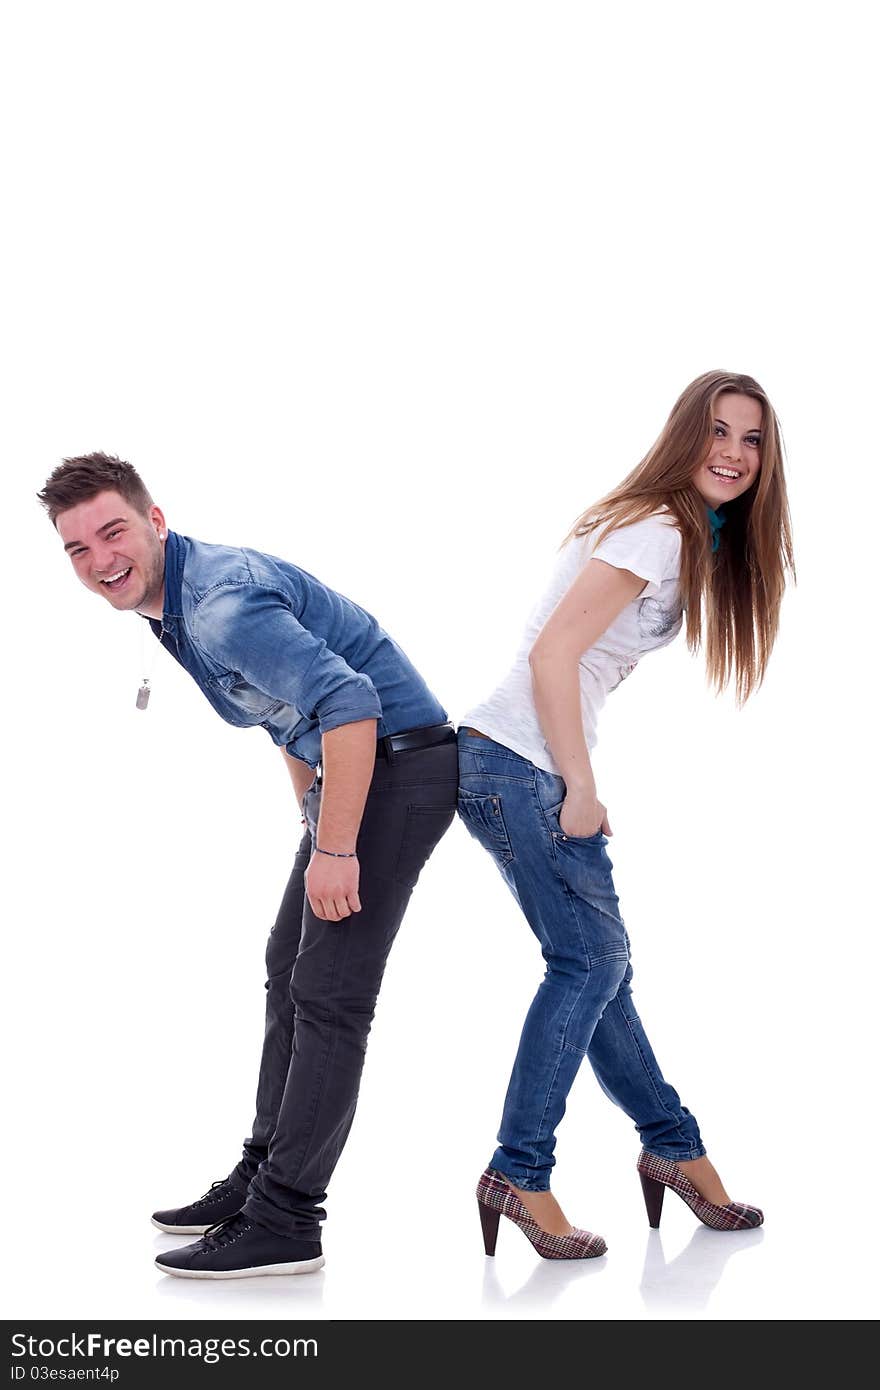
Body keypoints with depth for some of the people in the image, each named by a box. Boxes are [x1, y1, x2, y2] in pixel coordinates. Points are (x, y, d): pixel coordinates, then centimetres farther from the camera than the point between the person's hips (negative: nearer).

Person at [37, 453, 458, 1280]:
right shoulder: (170, 608, 10)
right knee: (291, 971, 17)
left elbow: (349, 702, -33)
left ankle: (284, 1221, -5)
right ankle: (266, 1173, 28)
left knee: (328, 993, -10)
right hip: (351, 774, 11)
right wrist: (314, 822, 21)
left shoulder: (220, 604, -24)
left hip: (400, 760, -11)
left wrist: (335, 850, -28)